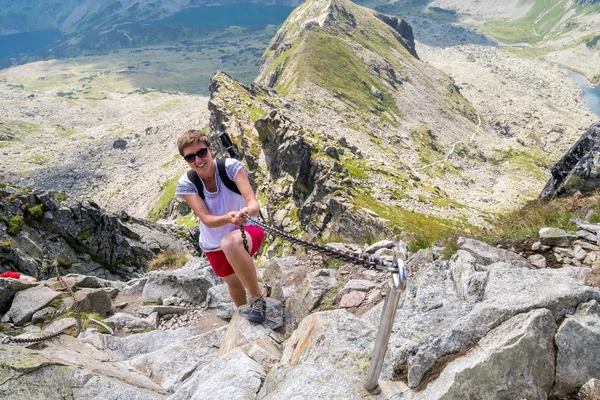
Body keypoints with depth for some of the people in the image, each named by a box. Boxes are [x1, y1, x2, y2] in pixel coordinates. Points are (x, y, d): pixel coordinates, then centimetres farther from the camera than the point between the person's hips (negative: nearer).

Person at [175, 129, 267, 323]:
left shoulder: (231, 167, -21)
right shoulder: (186, 184, -17)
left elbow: (253, 202, -32)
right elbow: (207, 220, -27)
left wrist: (247, 211, -57)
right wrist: (227, 218, -49)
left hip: (247, 231, -4)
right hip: (213, 245, 4)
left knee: (230, 242, -39)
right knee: (233, 282, 23)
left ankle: (257, 298, -22)